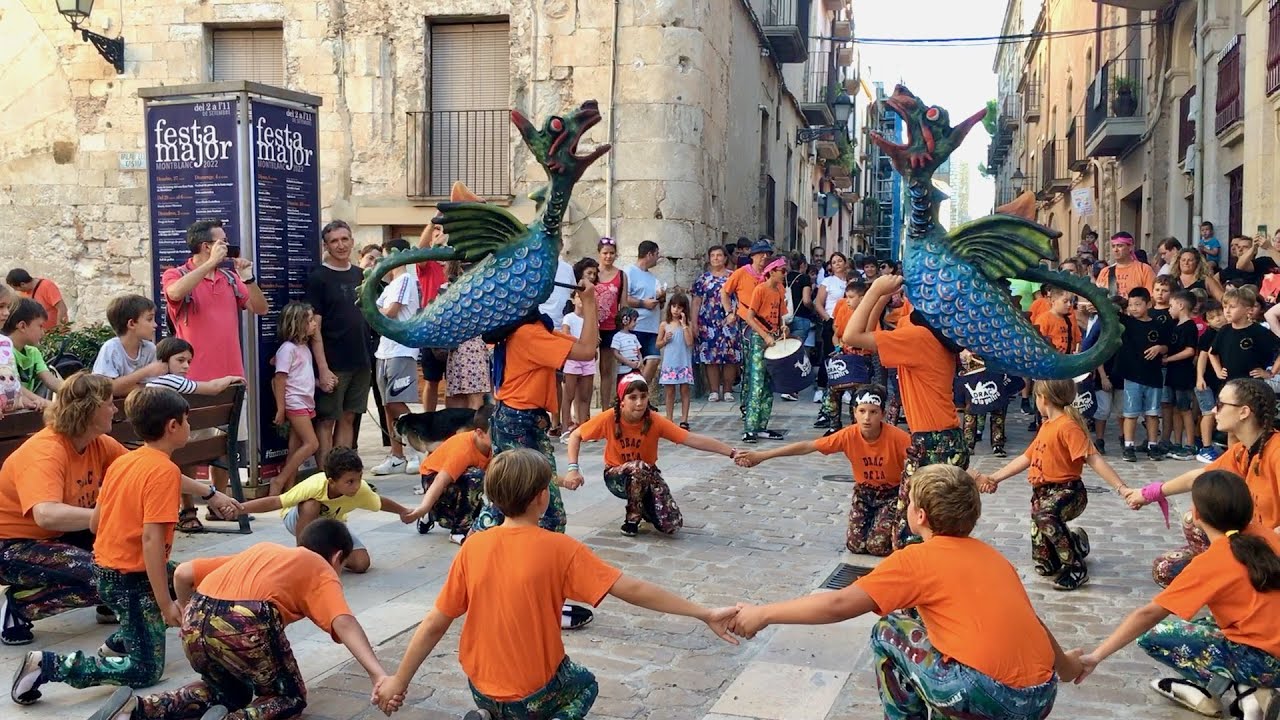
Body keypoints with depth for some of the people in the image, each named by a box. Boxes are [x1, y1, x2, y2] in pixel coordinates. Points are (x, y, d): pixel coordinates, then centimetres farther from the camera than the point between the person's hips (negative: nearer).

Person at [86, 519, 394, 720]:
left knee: (229, 692, 31)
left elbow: (182, 574, 29)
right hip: (247, 624, -5)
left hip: (195, 621, 6)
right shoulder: (321, 571, 19)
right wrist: (379, 675, -14)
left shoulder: (260, 550, 34)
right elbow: (343, 623, -2)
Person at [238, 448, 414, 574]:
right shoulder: (314, 486, -40)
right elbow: (275, 502, -38)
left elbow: (380, 503, -7)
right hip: (298, 521, -3)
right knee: (311, 506, -41)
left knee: (361, 563, -19)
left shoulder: (361, 490, -29)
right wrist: (238, 509, -46)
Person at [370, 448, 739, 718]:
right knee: (585, 684, 29)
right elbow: (631, 590, -16)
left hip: (481, 688, 3)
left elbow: (435, 623, -5)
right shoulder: (560, 549, -18)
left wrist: (399, 680, 8)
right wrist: (704, 613, -9)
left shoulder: (472, 548, -9)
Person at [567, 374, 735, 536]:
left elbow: (693, 439, -28)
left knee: (672, 524, -18)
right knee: (639, 467, -38)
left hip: (647, 475, 2)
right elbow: (575, 436, -9)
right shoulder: (609, 418, -23)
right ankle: (632, 517, -12)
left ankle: (644, 508, 16)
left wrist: (731, 452, -37)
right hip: (617, 475, -2)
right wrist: (573, 469, -22)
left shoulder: (655, 421, -22)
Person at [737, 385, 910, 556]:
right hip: (863, 492, 3)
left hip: (892, 493, -3)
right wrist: (762, 455, -20)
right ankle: (871, 521, 25)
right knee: (855, 545, -7)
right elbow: (807, 446, -18)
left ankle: (897, 527, 18)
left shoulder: (897, 437, -29)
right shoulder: (849, 435, -21)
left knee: (878, 546, -15)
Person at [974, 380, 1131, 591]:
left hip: (1067, 492, -9)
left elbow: (1093, 459, -25)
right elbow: (1026, 458, 20)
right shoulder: (1047, 426, 12)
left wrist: (1121, 488, -35)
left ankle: (1076, 568, -25)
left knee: (1045, 516, -43)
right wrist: (993, 478, 19)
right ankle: (1075, 541, 39)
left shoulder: (1067, 426, -17)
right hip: (1043, 492, 9)